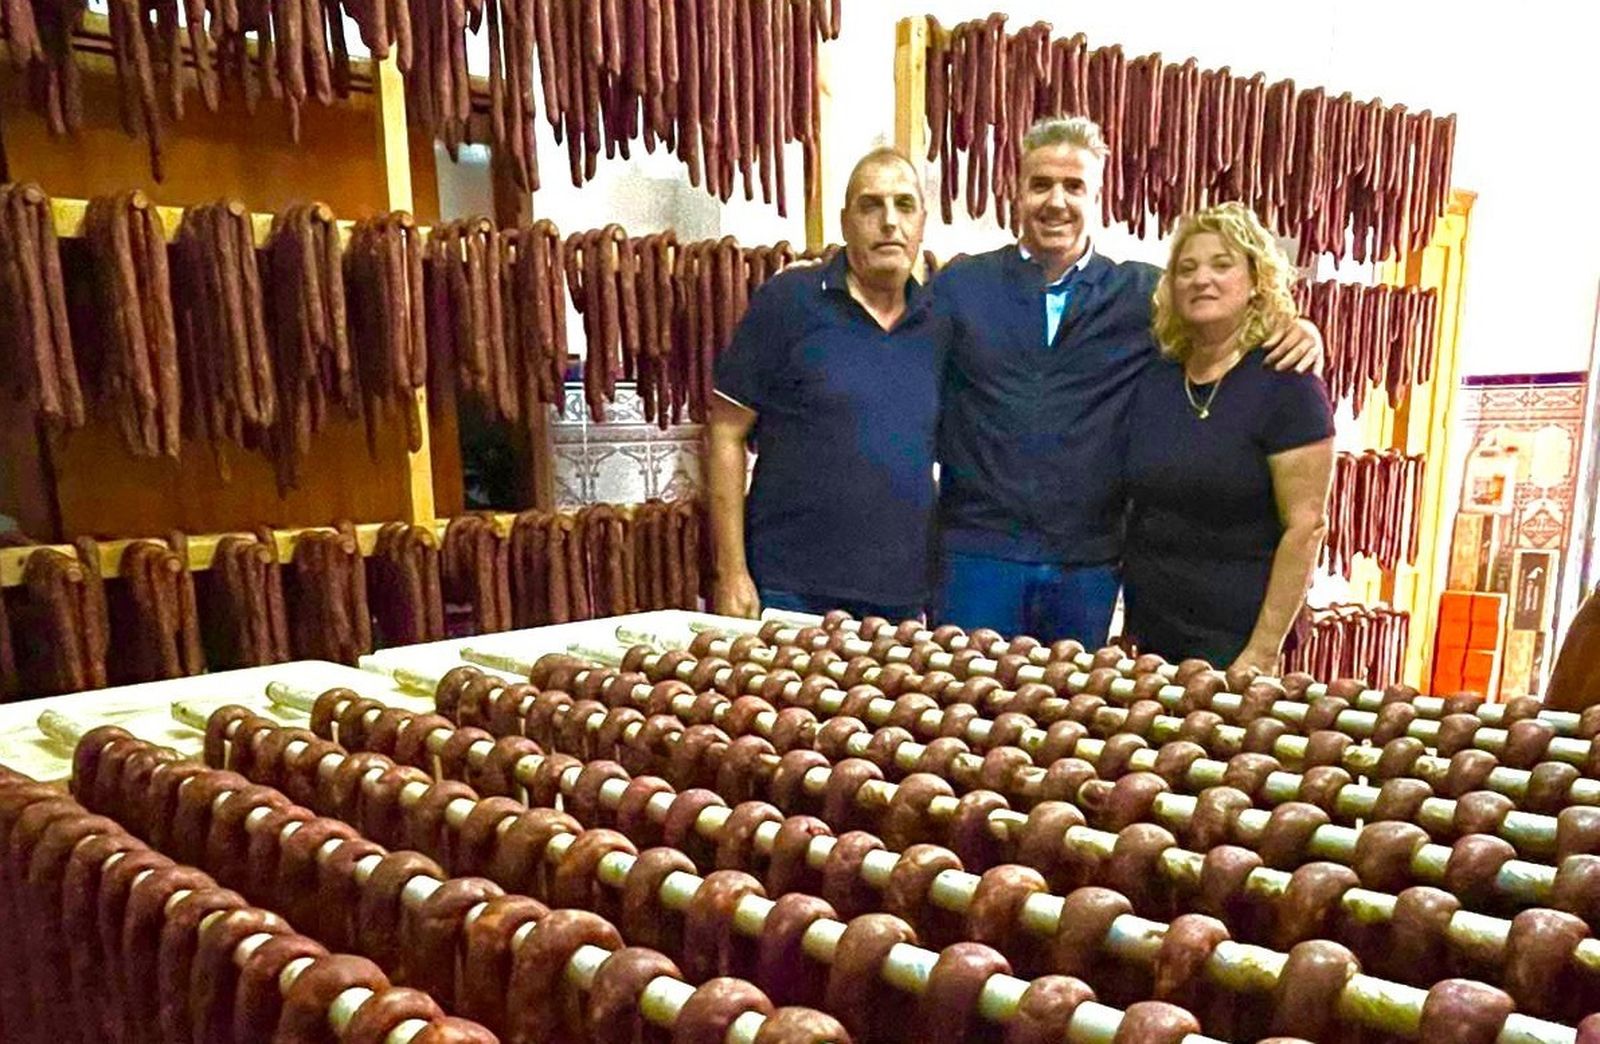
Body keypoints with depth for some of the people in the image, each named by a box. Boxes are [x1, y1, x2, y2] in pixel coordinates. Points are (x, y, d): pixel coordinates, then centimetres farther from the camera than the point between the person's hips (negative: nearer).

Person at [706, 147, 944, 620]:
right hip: (790, 591, -4)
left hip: (902, 598, 5)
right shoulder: (788, 301, -5)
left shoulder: (936, 324, 8)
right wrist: (732, 574, -11)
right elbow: (726, 434, -6)